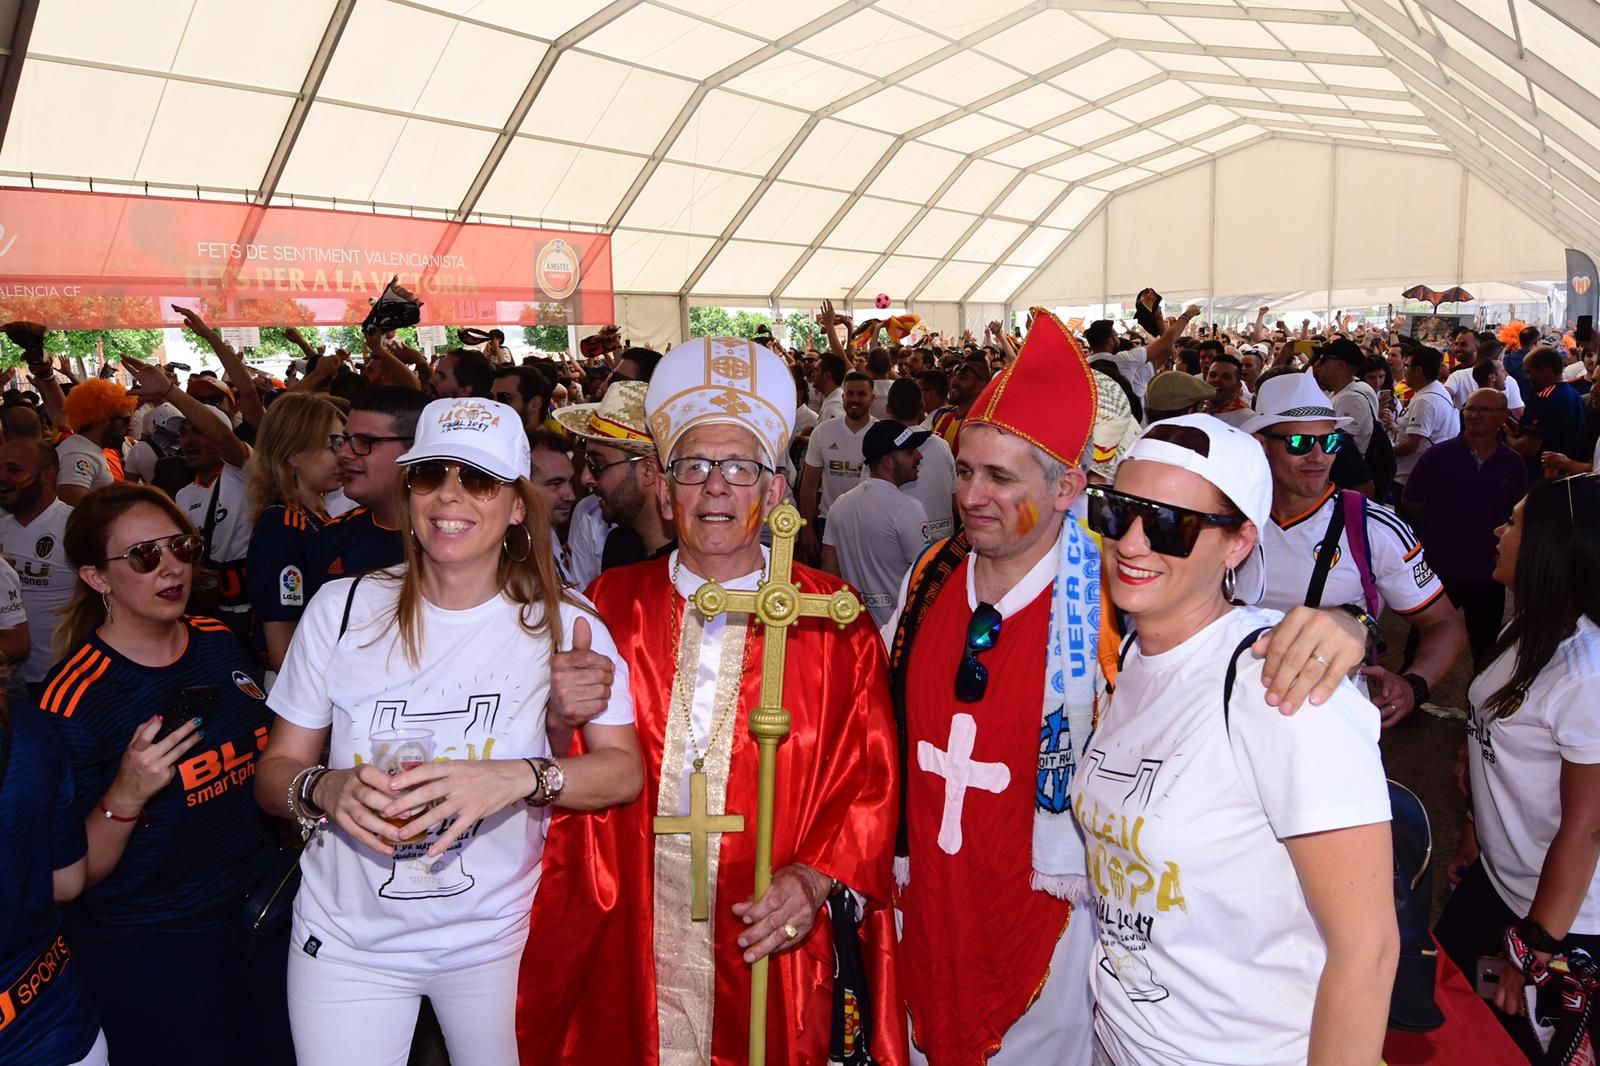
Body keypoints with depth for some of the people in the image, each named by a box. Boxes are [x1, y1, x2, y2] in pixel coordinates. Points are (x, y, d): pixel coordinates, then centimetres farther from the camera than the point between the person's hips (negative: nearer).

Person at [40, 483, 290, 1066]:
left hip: (259, 916, 6)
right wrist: (125, 797, -31)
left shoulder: (220, 644, -2)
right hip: (148, 952, -6)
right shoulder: (74, 697, -19)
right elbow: (72, 874, -16)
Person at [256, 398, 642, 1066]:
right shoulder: (343, 609, -7)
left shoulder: (562, 624, -10)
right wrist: (325, 790, -25)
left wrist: (519, 778, -34)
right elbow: (275, 773, -3)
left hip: (495, 939, 0)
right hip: (347, 937, 1)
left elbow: (624, 772, -16)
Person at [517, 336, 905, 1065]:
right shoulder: (613, 605, 4)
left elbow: (869, 780, -3)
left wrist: (817, 881, -15)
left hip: (769, 942, -1)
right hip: (628, 939, 2)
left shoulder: (831, 622, -3)